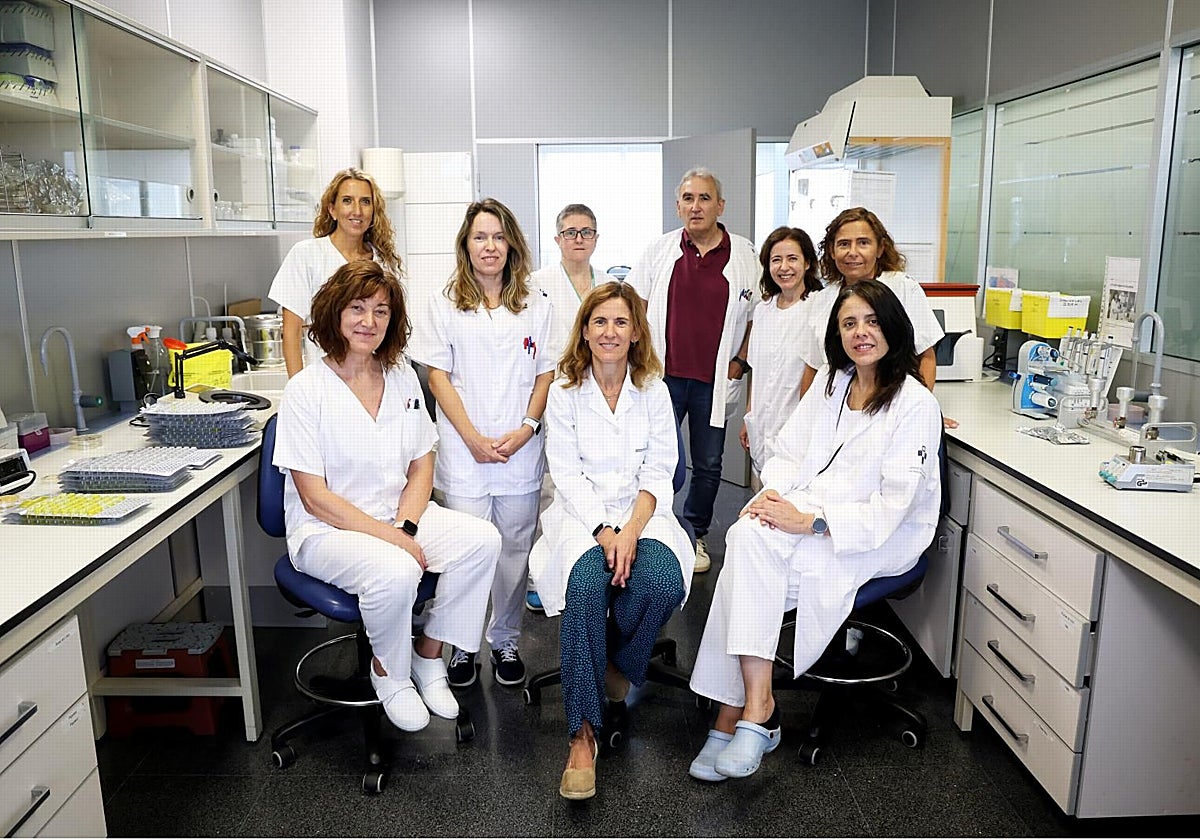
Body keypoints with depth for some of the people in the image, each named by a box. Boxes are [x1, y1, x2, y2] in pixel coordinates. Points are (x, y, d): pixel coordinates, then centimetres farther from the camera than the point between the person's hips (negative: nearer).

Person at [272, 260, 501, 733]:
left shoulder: (402, 378, 6)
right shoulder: (306, 389, -11)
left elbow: (421, 467, 8)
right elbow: (315, 498, -14)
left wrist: (406, 526, -11)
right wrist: (390, 537, -20)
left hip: (400, 514, 6)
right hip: (327, 529, -5)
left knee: (482, 540, -19)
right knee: (396, 573, -35)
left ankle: (428, 654, 2)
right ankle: (389, 672, -1)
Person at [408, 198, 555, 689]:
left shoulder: (534, 304, 9)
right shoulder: (446, 304, 5)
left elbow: (546, 374, 7)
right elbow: (438, 375, 0)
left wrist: (526, 428, -8)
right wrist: (473, 438, -9)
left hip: (521, 451, 2)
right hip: (464, 451, -1)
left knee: (515, 548, 7)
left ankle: (505, 640, 23)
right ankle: (460, 644, 17)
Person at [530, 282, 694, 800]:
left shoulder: (654, 391, 7)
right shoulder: (564, 391, 3)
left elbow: (658, 474, 1)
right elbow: (567, 475, -3)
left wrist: (630, 531, -17)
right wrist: (604, 531, -18)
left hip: (641, 511, 2)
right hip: (582, 513, -1)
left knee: (663, 581, -30)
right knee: (587, 582, -33)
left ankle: (618, 670, 1)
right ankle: (583, 732, -26)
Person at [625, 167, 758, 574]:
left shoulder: (745, 255, 2)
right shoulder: (659, 250, 4)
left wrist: (741, 361, 1)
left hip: (715, 380, 1)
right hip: (663, 375, 0)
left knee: (708, 465, 11)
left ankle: (695, 535, 29)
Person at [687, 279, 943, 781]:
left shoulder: (916, 404, -8)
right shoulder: (831, 383, 12)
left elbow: (892, 505, -15)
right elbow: (789, 450, 13)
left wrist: (810, 522, -24)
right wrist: (773, 493, -9)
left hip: (882, 536, -5)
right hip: (807, 509, 5)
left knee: (751, 568, -28)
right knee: (748, 536, -28)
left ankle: (735, 712, -19)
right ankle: (755, 707, -26)